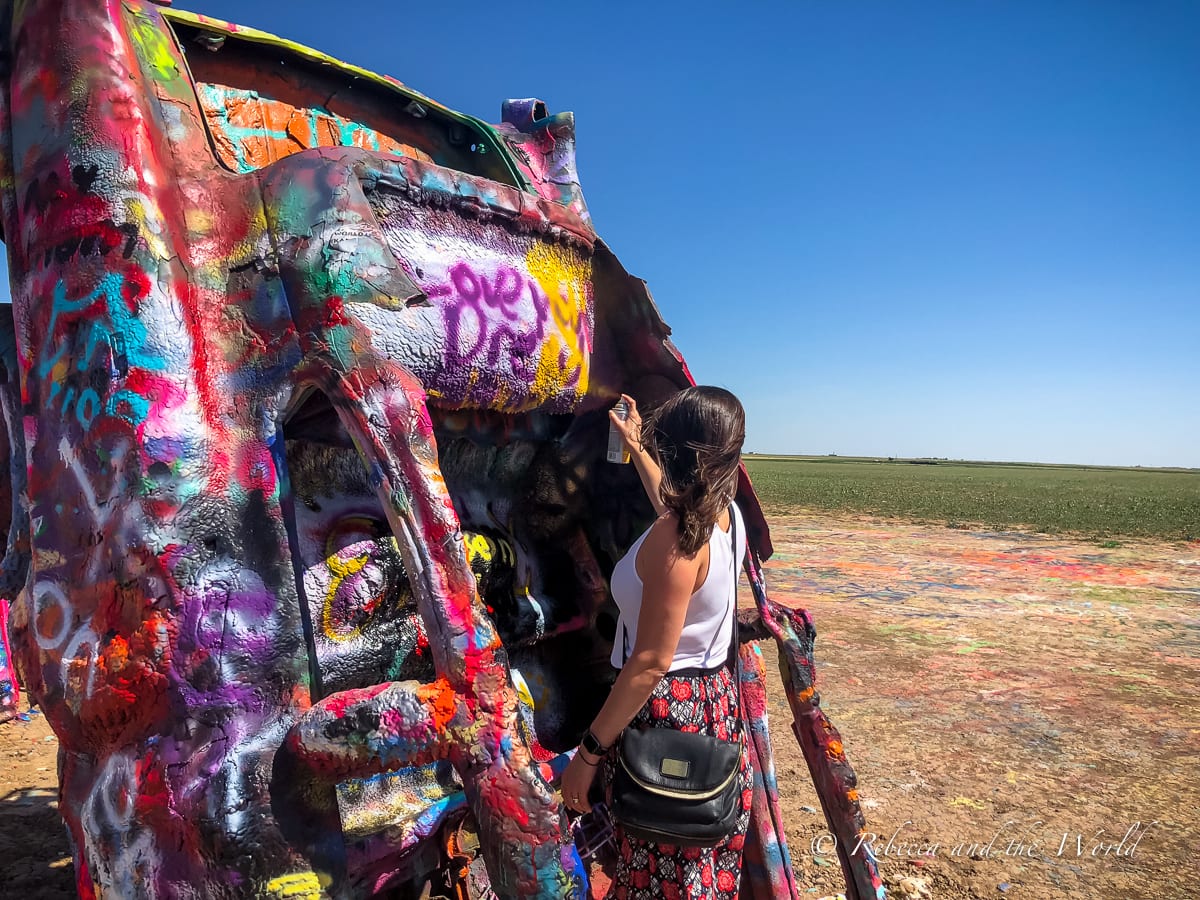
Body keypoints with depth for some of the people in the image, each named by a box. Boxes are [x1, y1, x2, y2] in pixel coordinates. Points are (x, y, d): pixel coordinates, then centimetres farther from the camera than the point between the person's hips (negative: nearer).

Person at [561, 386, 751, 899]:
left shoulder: (672, 539, -25)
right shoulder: (725, 512, 0)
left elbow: (650, 664, -24)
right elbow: (675, 504, 26)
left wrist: (590, 751, -17)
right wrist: (636, 448, 37)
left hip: (666, 709, -9)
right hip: (716, 699, 9)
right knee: (705, 858, 24)